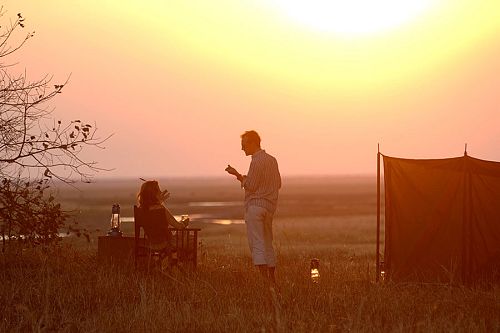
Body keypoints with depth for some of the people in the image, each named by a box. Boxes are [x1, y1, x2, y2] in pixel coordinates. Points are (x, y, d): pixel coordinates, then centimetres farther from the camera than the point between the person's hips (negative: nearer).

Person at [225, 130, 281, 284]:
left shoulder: (257, 161, -13)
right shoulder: (272, 160, 13)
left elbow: (250, 186, -16)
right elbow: (278, 184, 19)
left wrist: (238, 175, -4)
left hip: (256, 205, -9)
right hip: (270, 206, 9)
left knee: (257, 244, -10)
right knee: (267, 244, 14)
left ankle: (264, 279, -20)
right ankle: (272, 281, 16)